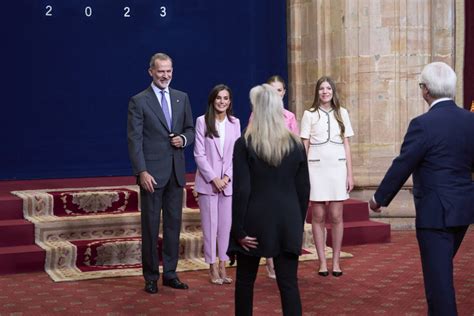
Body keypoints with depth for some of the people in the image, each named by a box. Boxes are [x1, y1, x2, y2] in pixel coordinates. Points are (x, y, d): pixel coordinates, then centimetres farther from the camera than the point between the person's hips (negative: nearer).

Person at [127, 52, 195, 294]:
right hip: (152, 172, -4)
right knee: (150, 226, 3)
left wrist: (183, 139, -7)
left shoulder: (182, 98, 11)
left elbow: (190, 129, 17)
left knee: (173, 224, 9)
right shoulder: (138, 101, -4)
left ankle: (170, 273, 19)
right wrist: (142, 171, -17)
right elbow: (134, 139, -9)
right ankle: (151, 276, 13)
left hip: (176, 171, 5)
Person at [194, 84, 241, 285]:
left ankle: (223, 268, 14)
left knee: (226, 225, 5)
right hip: (208, 181, -3)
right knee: (210, 226, 2)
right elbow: (199, 154, -5)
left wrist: (227, 177, -7)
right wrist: (213, 178, -11)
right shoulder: (202, 121, -3)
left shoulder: (235, 123, 6)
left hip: (228, 182, 3)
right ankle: (213, 269, 10)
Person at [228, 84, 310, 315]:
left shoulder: (244, 144, -7)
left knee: (245, 281, 15)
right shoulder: (296, 144, 3)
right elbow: (304, 189, 6)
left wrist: (239, 229, -5)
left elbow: (241, 190, -11)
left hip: (255, 221, -2)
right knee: (289, 284, 3)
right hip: (288, 223, 2)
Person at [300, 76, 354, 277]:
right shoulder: (309, 114, 4)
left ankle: (336, 261, 10)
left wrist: (350, 174, 5)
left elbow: (346, 145, 10)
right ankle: (322, 261, 9)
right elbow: (304, 147, 4)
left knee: (336, 216, 1)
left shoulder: (342, 113, 9)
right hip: (316, 168, -1)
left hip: (337, 168, 1)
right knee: (318, 217, 1)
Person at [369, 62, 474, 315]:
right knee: (441, 270, 23)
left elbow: (401, 166, -12)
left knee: (439, 275, 2)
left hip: (436, 211, -7)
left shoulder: (423, 124, -17)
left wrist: (379, 198, 1)